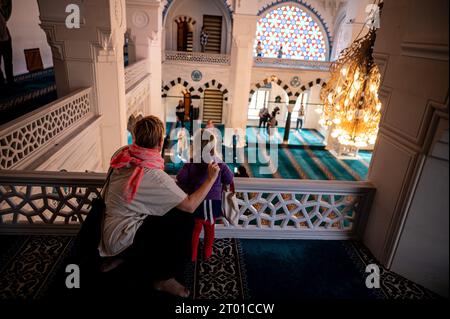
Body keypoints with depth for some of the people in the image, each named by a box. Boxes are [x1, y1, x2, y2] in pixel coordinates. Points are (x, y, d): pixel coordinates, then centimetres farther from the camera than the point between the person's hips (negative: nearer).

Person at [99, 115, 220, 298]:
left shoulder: (122, 155, -9)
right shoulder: (155, 177, -28)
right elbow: (190, 206, -22)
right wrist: (211, 179, -12)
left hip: (108, 231, 8)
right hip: (121, 239, -8)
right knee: (184, 221, -12)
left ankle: (119, 257, 26)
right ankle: (163, 278, 6)